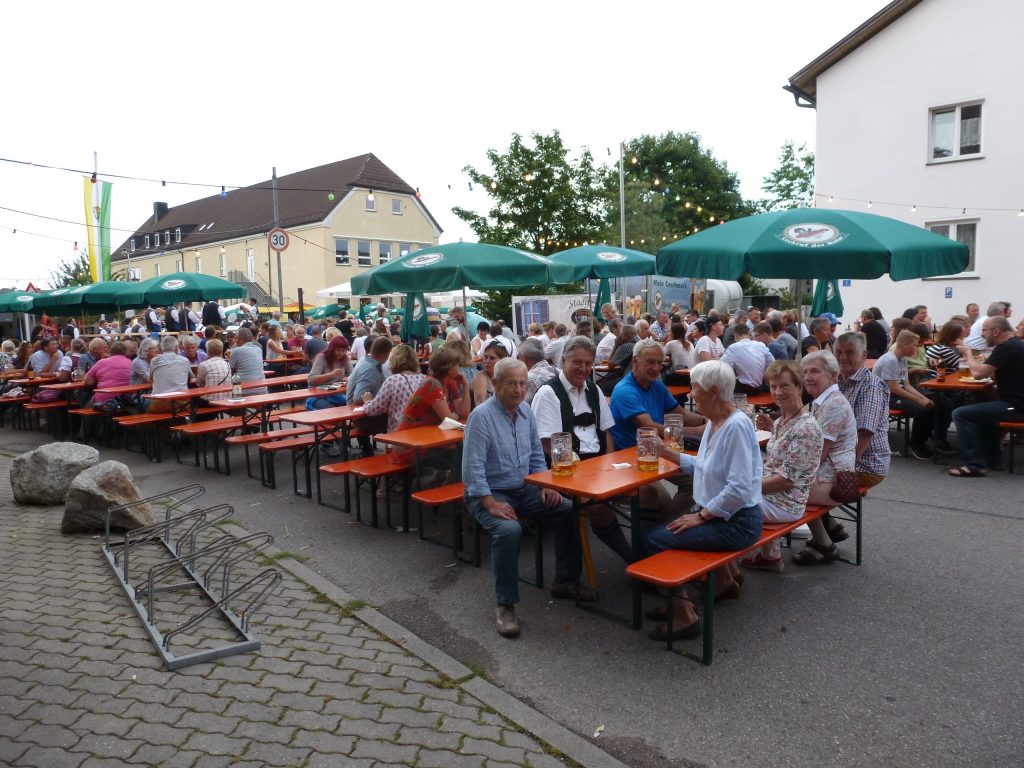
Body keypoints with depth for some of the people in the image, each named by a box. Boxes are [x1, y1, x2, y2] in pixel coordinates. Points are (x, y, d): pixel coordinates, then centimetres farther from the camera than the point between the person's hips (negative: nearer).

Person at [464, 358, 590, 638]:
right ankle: (505, 604, -16)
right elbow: (472, 467, -20)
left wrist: (545, 486, 1)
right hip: (489, 493, -7)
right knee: (509, 530, -34)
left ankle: (565, 581, 9)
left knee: (569, 511, -9)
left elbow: (537, 456, 15)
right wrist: (491, 504, -27)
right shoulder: (482, 416, -16)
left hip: (524, 489, 7)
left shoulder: (526, 411, 6)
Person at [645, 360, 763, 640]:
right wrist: (668, 453, 15)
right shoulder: (713, 422, 6)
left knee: (656, 540, -14)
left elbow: (739, 489, -26)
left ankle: (684, 616, -2)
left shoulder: (736, 426, -23)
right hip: (713, 512, 9)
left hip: (736, 522, -9)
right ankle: (726, 582, 28)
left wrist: (701, 515, -19)